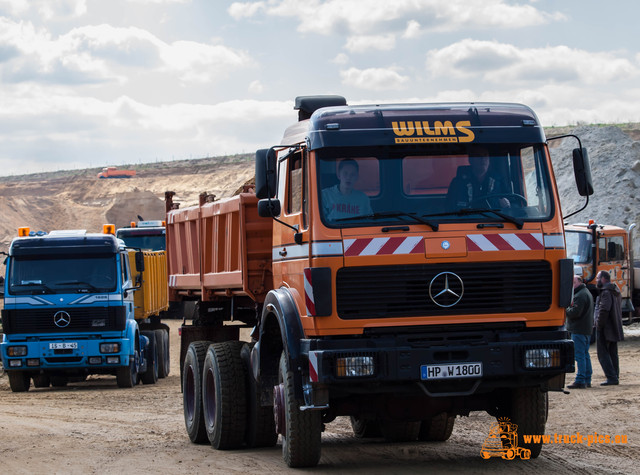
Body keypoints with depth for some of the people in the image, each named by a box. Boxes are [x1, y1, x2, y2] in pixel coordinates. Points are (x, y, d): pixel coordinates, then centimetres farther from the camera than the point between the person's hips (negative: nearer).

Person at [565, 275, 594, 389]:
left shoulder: (580, 295, -15)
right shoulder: (587, 293, 20)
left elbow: (575, 312, -22)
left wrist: (566, 310, -5)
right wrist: (570, 307, 8)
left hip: (579, 330, -11)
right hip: (587, 329, 11)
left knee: (580, 355, -10)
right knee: (585, 355, 14)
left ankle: (580, 381, -11)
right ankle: (587, 380, 17)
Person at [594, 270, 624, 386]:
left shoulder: (606, 293, -16)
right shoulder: (616, 292, 15)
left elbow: (604, 310, -24)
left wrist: (599, 325, -15)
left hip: (605, 329, -10)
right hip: (615, 329, 10)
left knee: (603, 353, -7)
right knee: (613, 353, 14)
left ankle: (612, 377, -13)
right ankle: (615, 377, 15)